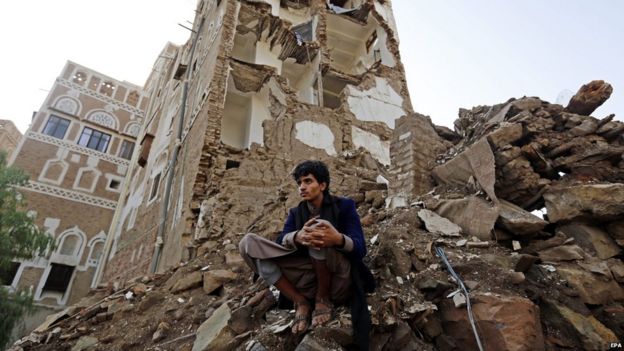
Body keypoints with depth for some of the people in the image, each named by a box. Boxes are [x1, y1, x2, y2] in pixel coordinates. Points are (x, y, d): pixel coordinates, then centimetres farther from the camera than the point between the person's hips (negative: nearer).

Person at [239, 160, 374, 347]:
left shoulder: (344, 205, 0)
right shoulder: (296, 212, 11)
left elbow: (360, 249, -12)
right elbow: (281, 241, -7)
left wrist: (338, 239, -36)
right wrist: (297, 237, -33)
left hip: (340, 282, -3)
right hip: (309, 279, 4)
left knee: (318, 233, -31)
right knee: (248, 243, -12)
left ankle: (323, 298, -12)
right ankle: (300, 302, -12)